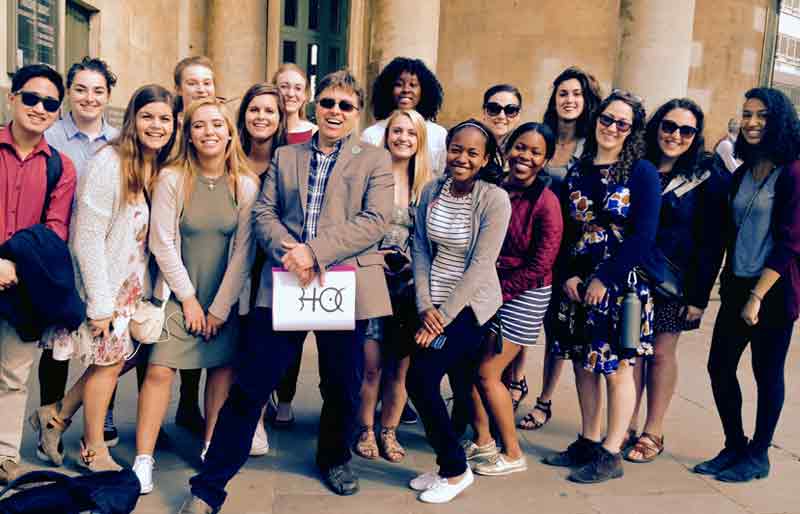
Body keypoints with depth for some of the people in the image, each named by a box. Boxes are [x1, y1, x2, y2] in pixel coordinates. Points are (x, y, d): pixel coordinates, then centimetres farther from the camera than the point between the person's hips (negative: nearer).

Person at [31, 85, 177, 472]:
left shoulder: (163, 170, 3)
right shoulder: (109, 163, -18)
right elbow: (87, 237, -19)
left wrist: (153, 290, 1)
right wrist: (100, 300, -19)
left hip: (135, 283, 7)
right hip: (106, 283, -7)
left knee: (121, 355, 11)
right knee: (109, 360, 4)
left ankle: (57, 414, 31)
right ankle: (93, 451, 24)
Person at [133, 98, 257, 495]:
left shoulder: (245, 185, -3)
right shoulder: (171, 178, -8)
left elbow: (243, 250, -4)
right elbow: (162, 243, -8)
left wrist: (221, 306, -6)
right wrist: (189, 298, -8)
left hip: (226, 298, 2)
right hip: (178, 293, -2)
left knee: (223, 368, 5)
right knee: (160, 370, -8)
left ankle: (211, 446, 23)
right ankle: (143, 459, 1)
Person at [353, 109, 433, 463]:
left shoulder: (427, 183, 8)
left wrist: (413, 263, -4)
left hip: (409, 285, 3)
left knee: (400, 367, 7)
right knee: (371, 365, 0)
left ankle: (388, 432, 24)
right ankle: (365, 431, 20)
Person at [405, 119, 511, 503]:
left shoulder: (495, 199, -14)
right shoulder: (432, 191, 2)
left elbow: (480, 264, -17)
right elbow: (421, 250, 4)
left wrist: (443, 317, -17)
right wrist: (425, 306, -7)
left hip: (470, 303, -5)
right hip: (434, 303, 5)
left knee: (420, 379, -12)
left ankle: (456, 471, 5)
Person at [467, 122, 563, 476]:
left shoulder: (545, 202, -16)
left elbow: (540, 266, -16)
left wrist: (499, 291, -14)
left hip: (524, 294, -6)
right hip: (490, 288, 6)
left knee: (486, 373, -3)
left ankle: (513, 454, 15)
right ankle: (482, 441, 28)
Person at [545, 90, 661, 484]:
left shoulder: (642, 173, -4)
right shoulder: (578, 172, 9)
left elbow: (643, 237, -11)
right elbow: (566, 230, 10)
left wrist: (604, 279, -15)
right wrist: (569, 275, -5)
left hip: (622, 284, -5)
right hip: (579, 284, 5)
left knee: (616, 368, 2)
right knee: (583, 363, 11)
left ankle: (610, 454, 14)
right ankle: (588, 442, 26)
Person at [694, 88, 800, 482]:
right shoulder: (743, 172, 10)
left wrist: (758, 296, -16)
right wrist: (730, 280, 9)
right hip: (736, 285, 7)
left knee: (767, 372, 6)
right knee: (719, 366, 8)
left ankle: (758, 457, 21)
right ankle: (734, 447, 25)